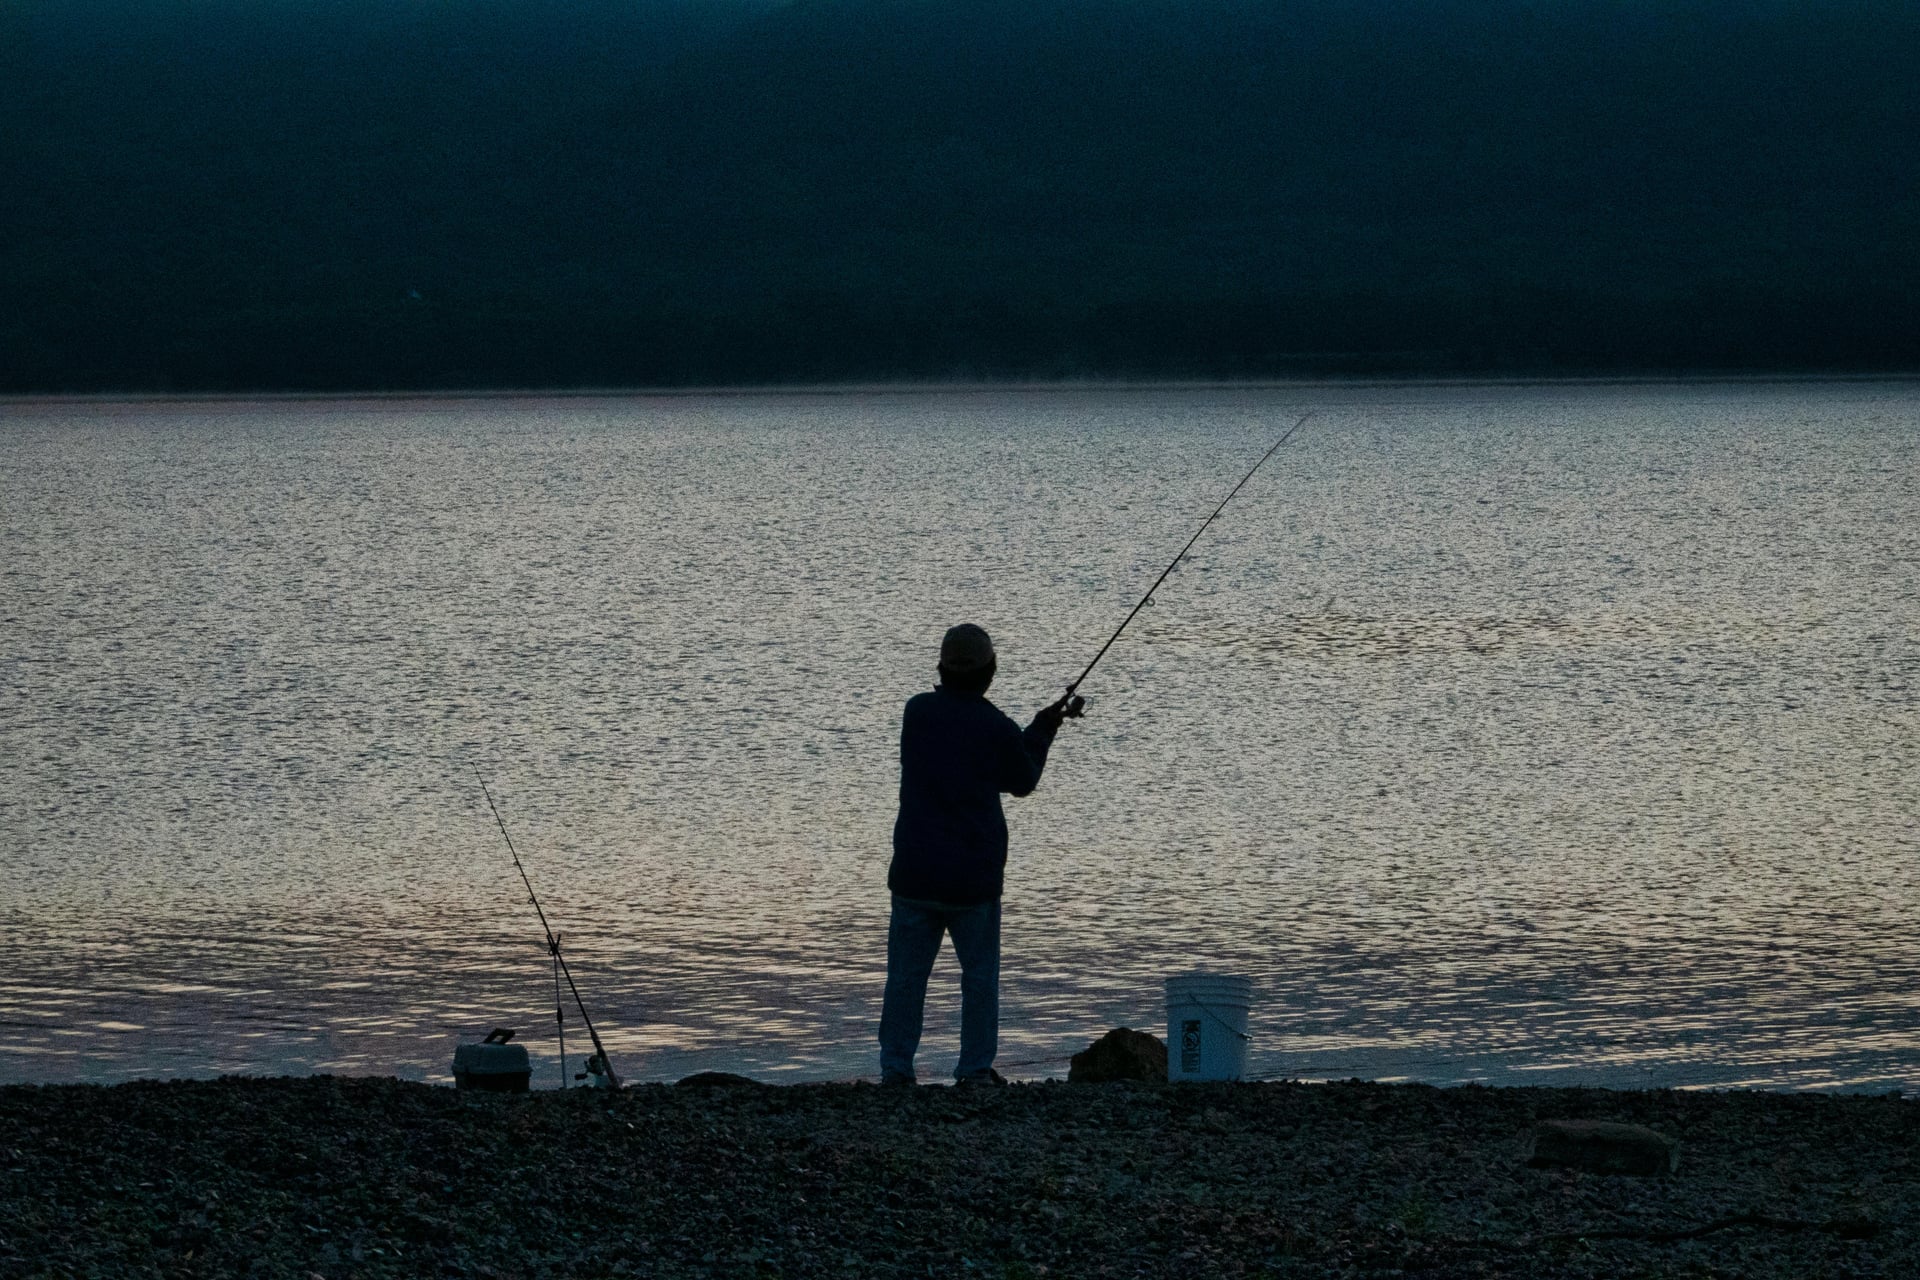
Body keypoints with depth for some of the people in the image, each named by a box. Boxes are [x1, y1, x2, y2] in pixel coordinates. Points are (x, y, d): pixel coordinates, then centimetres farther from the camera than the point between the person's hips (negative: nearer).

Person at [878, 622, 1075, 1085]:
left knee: (906, 974, 8)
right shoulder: (997, 729, -11)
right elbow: (1022, 782, 8)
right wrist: (1043, 730, 21)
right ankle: (976, 1068, 11)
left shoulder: (918, 712, 0)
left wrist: (1040, 726, 17)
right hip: (973, 878, -2)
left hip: (914, 873, 2)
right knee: (980, 973, 10)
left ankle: (896, 1069, 7)